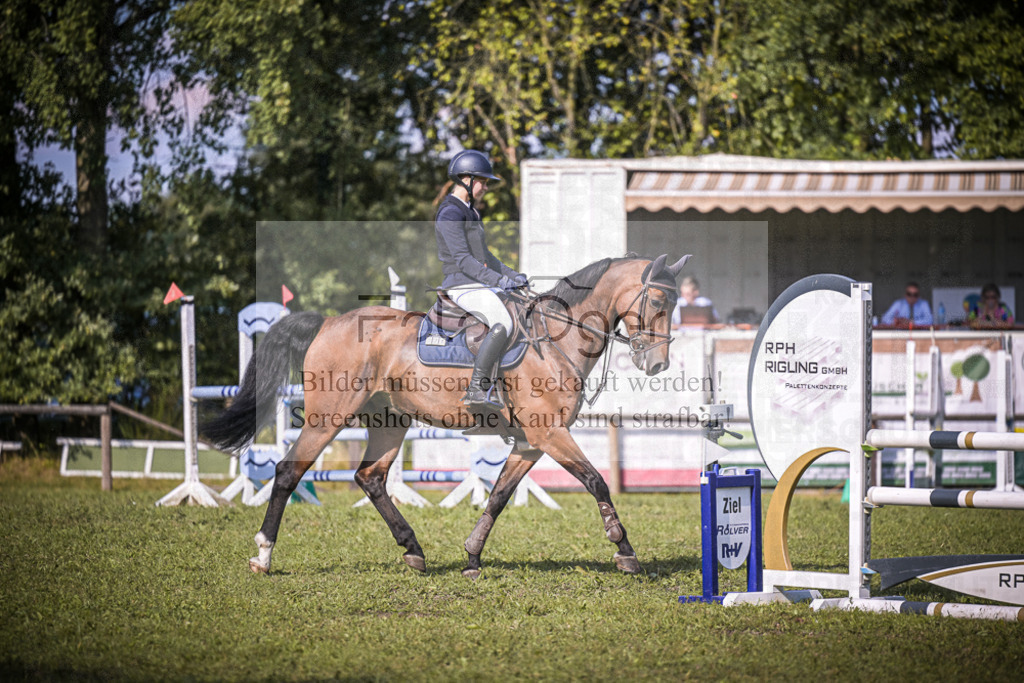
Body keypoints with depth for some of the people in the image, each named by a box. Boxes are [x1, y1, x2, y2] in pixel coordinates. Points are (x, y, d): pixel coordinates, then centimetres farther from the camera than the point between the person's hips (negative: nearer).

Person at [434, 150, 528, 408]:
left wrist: (511, 274, 17)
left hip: (480, 284, 10)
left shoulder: (469, 211, 19)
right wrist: (499, 280, -26)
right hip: (462, 285, -10)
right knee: (503, 324, -29)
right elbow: (462, 260, -22)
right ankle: (476, 390, -28)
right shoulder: (450, 212, -13)